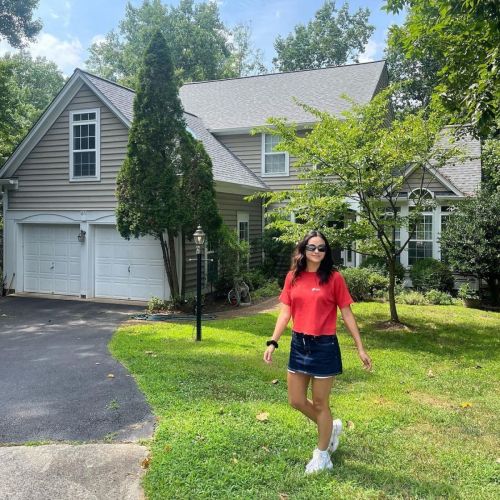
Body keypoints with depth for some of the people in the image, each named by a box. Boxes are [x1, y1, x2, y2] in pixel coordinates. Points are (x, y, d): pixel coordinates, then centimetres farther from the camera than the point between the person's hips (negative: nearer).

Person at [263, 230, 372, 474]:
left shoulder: (334, 278, -8)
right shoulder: (293, 277, 3)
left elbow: (347, 314, -5)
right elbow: (285, 312, 3)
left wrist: (361, 348, -6)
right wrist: (272, 342, -5)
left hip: (324, 346, -5)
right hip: (299, 345, 5)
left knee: (320, 404, 8)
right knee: (296, 401, 13)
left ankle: (322, 456, 29)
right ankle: (332, 427, 41)